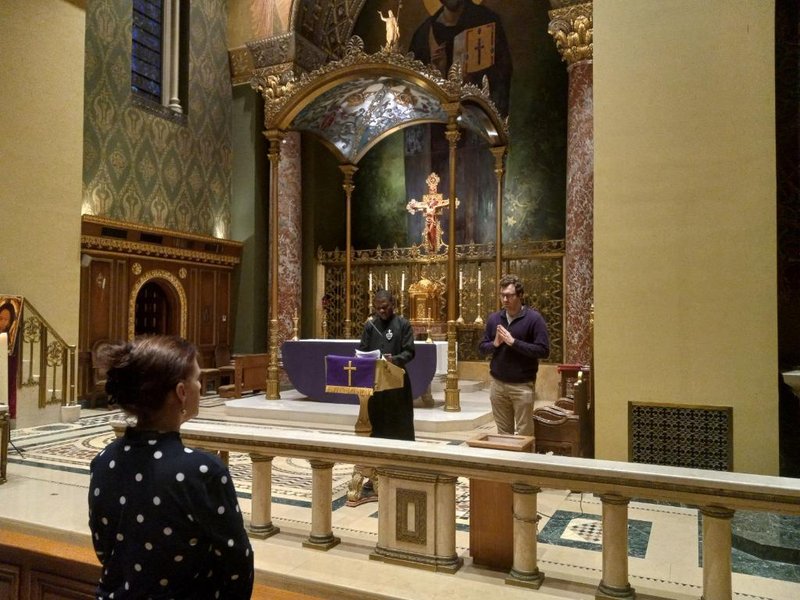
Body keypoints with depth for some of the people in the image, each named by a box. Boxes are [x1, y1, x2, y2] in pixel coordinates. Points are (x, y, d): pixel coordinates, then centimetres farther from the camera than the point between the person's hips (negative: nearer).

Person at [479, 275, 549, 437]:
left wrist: (513, 342, -19)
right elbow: (482, 348, 13)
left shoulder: (534, 318, -8)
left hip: (522, 386, -4)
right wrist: (495, 344, -9)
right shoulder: (493, 318, 7)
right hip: (497, 384, 5)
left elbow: (543, 350, -14)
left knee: (524, 435, 2)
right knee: (503, 433, 13)